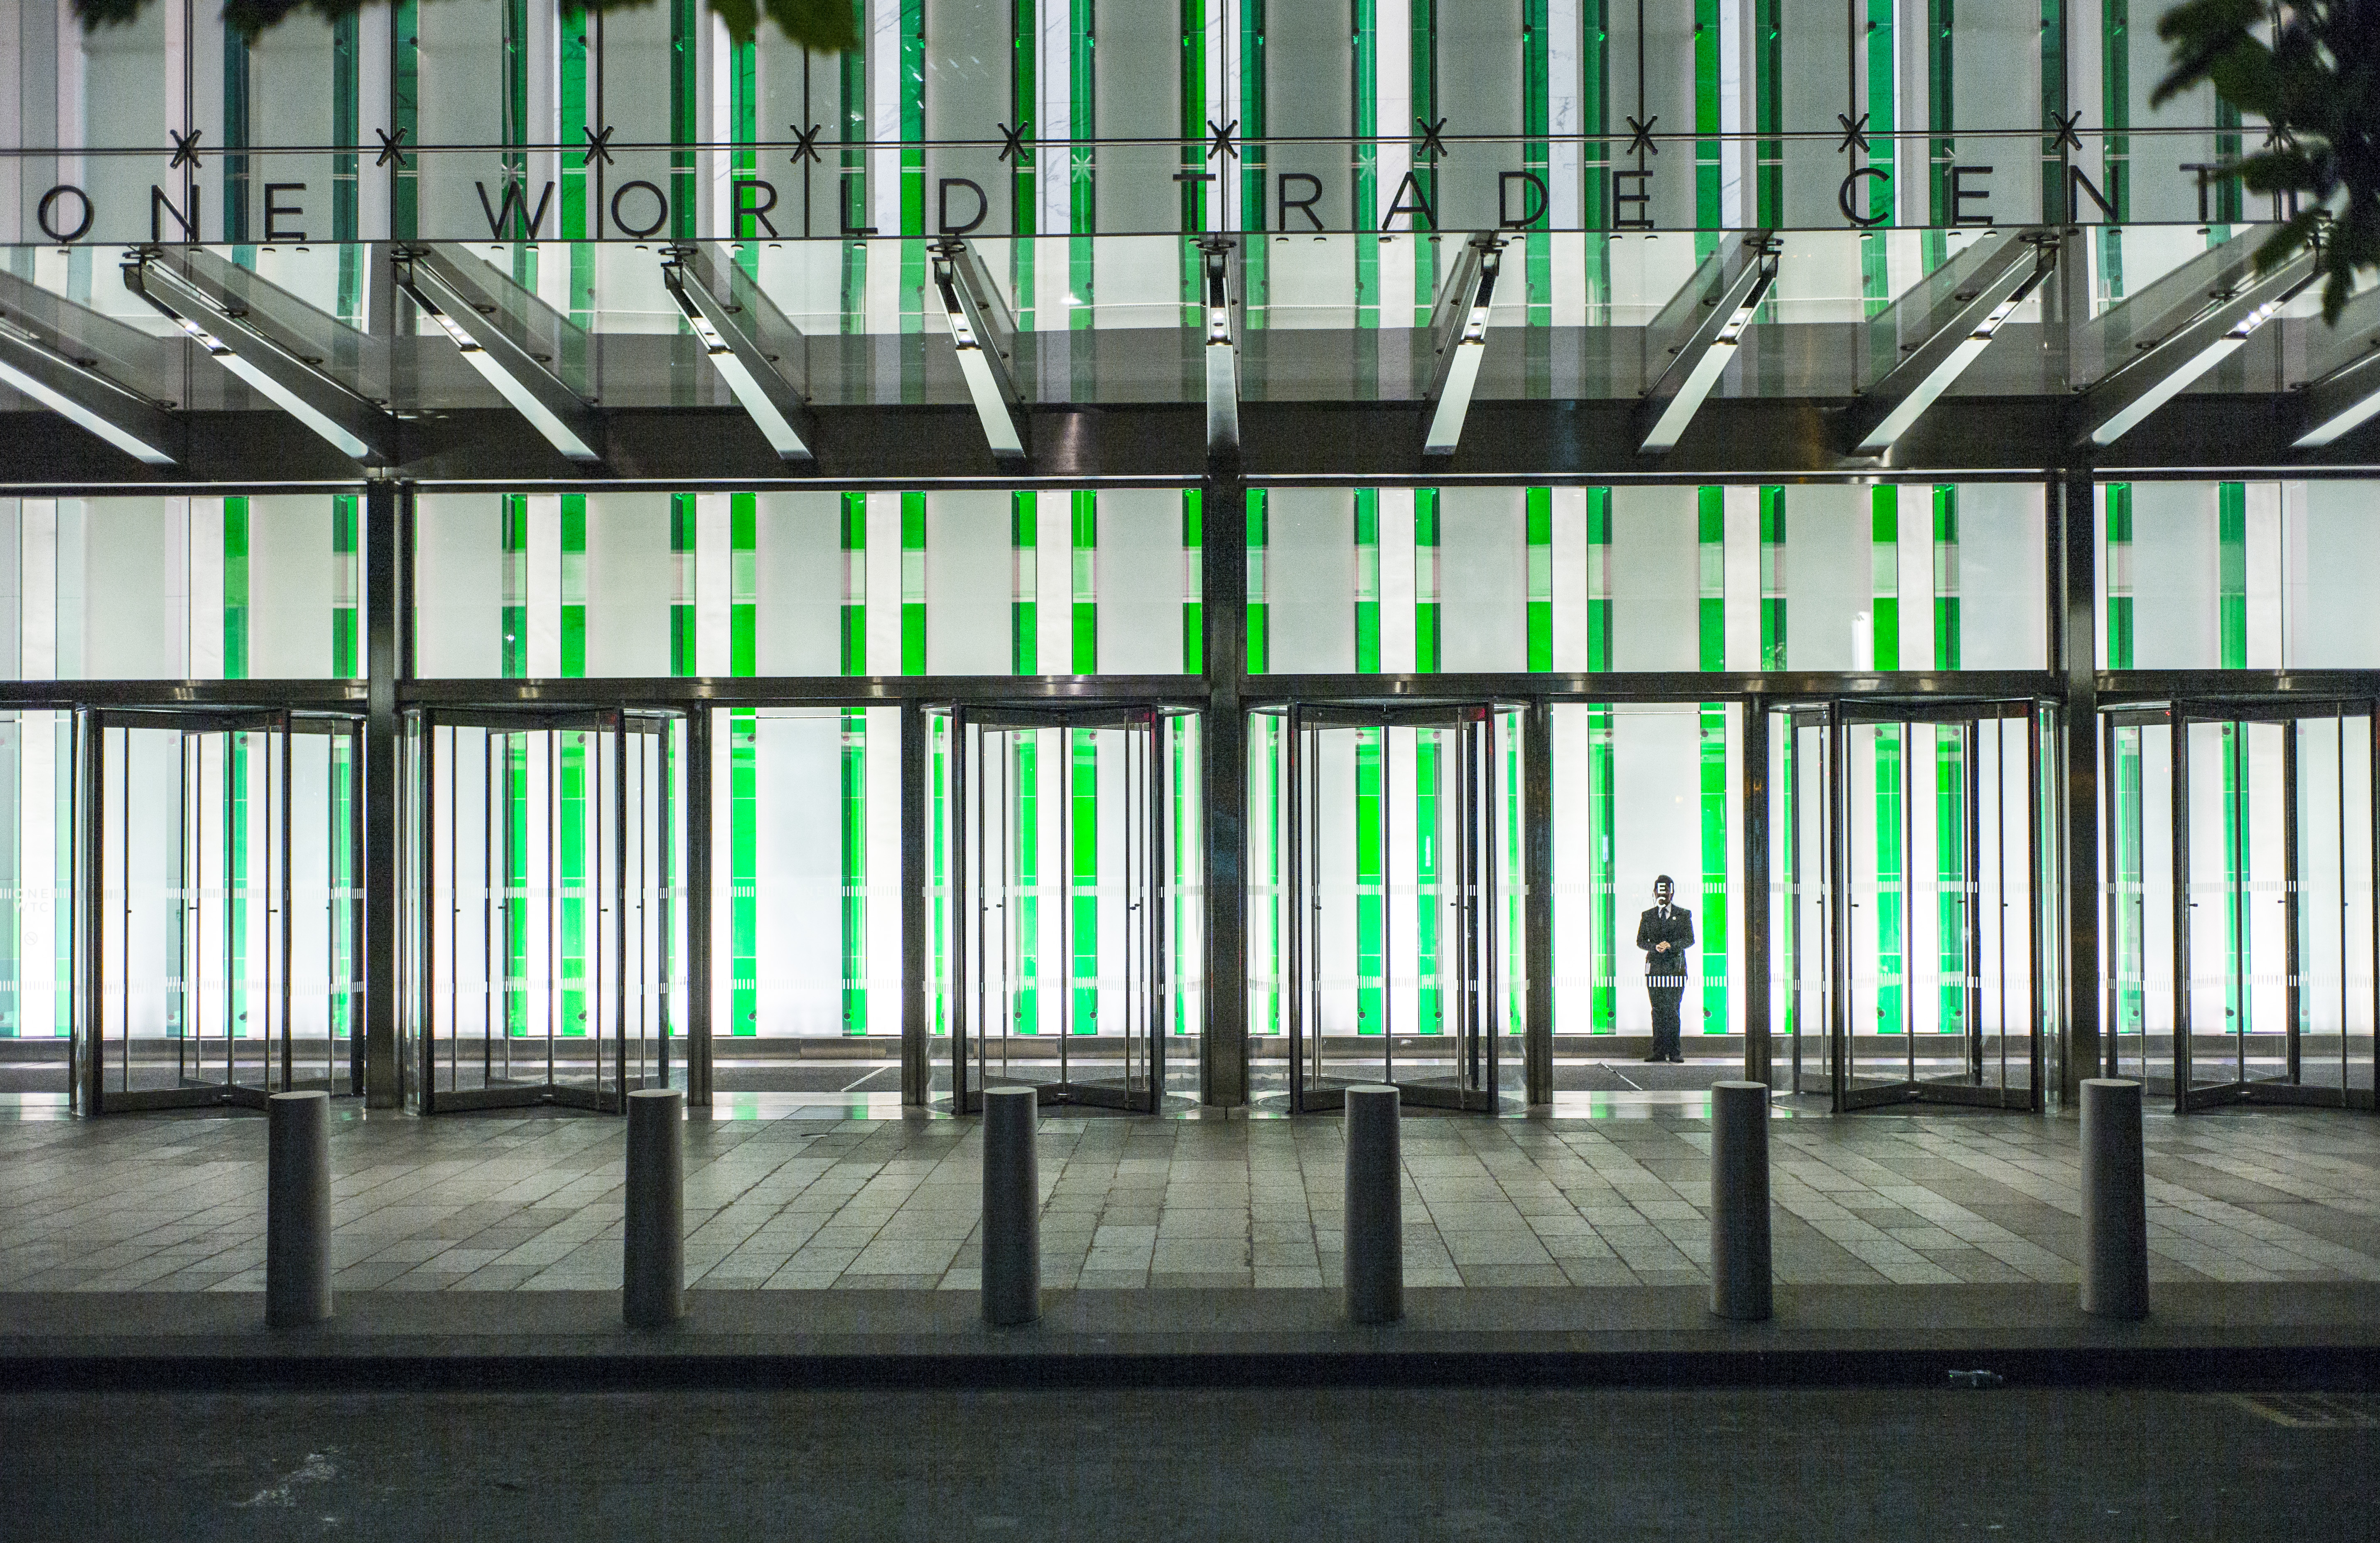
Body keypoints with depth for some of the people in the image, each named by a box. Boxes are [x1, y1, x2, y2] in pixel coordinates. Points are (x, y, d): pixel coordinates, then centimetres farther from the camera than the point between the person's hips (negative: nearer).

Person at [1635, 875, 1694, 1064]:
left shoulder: (1684, 915, 10)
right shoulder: (1647, 916, 14)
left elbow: (1690, 940, 3)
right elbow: (1640, 941, 8)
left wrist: (1671, 945, -15)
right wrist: (1656, 947, -12)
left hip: (1676, 966, -2)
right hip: (1655, 967, 2)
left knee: (1672, 1010, -6)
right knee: (1658, 1010, -1)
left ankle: (1674, 1052, -4)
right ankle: (1659, 1051, 1)